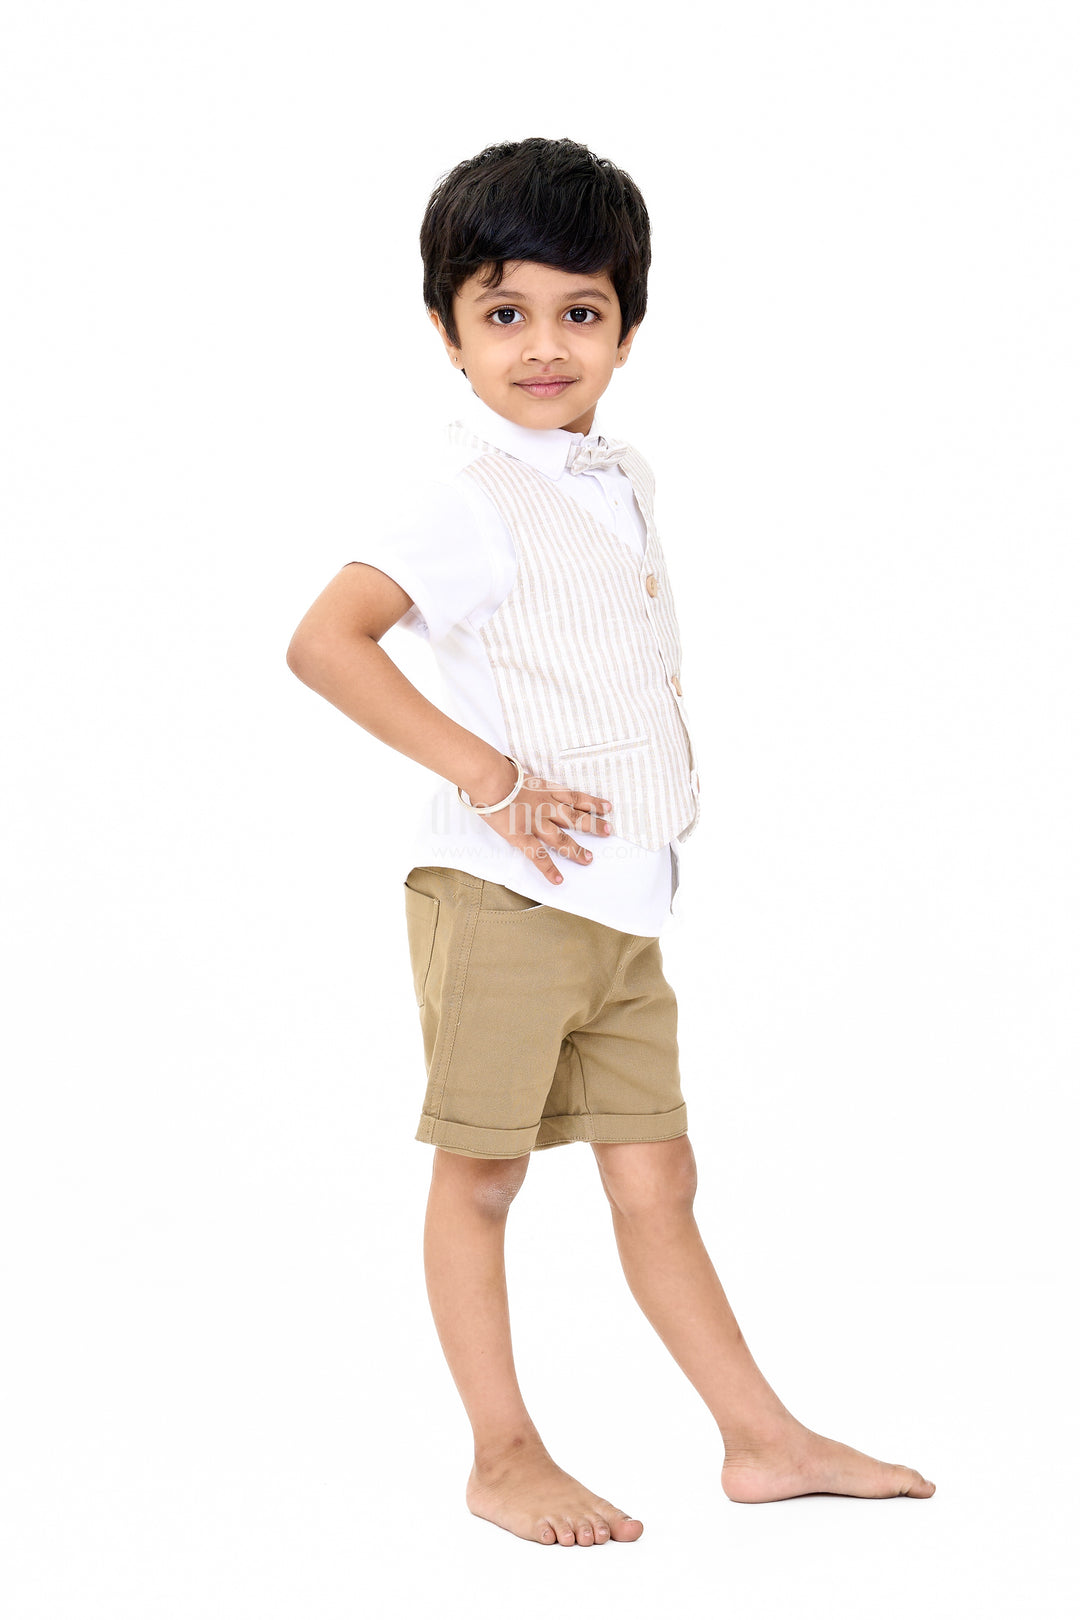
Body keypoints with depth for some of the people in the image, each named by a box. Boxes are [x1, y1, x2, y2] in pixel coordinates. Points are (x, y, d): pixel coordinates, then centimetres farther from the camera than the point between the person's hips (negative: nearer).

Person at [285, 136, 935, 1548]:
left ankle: (762, 1436, 19)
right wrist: (488, 774, -21)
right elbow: (323, 642, -22)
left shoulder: (620, 478, 13)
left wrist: (673, 790, 11)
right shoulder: (470, 493, -12)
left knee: (655, 1176, 13)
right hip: (504, 895, -7)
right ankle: (504, 1458, 12)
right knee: (482, 1176, 3)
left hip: (625, 902, 8)